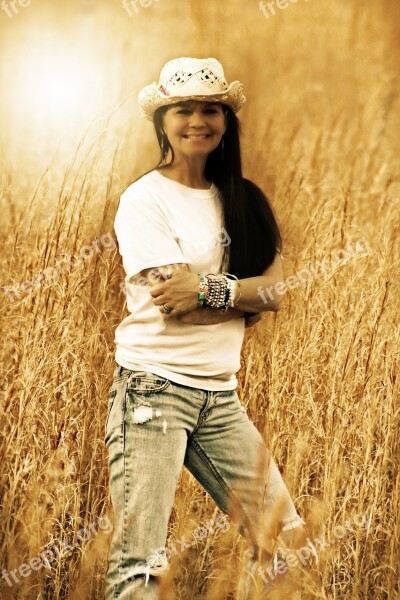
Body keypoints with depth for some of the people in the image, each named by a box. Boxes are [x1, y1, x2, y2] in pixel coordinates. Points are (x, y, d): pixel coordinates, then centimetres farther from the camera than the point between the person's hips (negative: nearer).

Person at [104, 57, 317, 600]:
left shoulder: (241, 200, 13)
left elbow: (274, 290, 0)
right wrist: (247, 291, -11)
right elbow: (175, 306, -14)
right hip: (155, 386, -6)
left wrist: (210, 289, -14)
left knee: (285, 537, 3)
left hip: (220, 394, 6)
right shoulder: (145, 199, -4)